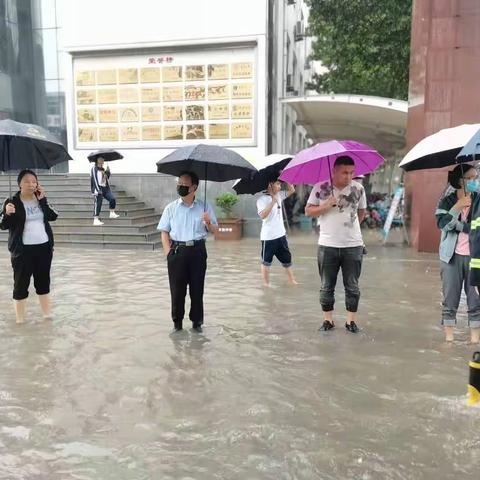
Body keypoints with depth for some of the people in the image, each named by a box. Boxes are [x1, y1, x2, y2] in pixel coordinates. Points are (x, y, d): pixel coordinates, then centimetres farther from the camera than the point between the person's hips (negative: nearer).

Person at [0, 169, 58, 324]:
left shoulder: (41, 199, 7)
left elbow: (53, 216, -3)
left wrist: (43, 200, -12)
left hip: (44, 247, 4)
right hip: (23, 250, -4)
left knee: (44, 281, 13)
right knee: (21, 284, 1)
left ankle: (47, 314, 25)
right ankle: (20, 320, 11)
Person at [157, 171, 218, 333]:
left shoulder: (204, 207, 4)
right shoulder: (171, 208, 3)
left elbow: (214, 231, 8)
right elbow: (164, 232, 5)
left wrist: (208, 223, -14)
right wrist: (168, 252, -7)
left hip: (198, 251, 0)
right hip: (177, 251, 0)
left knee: (197, 289, 6)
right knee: (177, 289, 4)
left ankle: (197, 322, 22)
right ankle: (177, 322, 20)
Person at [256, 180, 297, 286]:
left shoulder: (279, 195, 8)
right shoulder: (262, 200, -14)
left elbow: (291, 190, 17)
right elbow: (262, 215, -27)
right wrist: (273, 202, -29)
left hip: (281, 235, 7)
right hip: (268, 237, -7)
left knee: (287, 259, 16)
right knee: (266, 261, 6)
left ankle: (292, 280, 27)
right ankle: (266, 283, 17)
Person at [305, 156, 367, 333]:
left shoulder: (359, 189, 1)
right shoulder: (320, 188, -4)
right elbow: (308, 211, -1)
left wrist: (349, 226, 7)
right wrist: (326, 205, -16)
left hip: (353, 246, 1)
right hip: (327, 245, -1)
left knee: (352, 286, 8)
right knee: (327, 286, 8)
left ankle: (351, 320, 21)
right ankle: (327, 319, 21)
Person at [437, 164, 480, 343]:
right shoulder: (447, 201, 4)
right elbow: (442, 223, -12)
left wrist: (457, 225, -13)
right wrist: (459, 206, -14)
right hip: (452, 256, 0)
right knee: (450, 298, 5)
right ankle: (449, 337, 14)